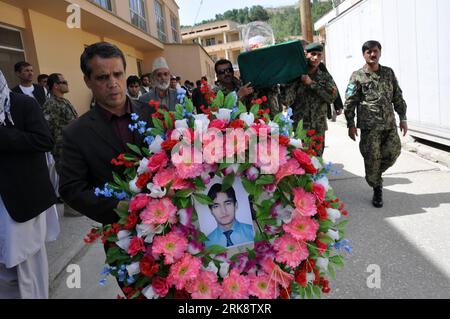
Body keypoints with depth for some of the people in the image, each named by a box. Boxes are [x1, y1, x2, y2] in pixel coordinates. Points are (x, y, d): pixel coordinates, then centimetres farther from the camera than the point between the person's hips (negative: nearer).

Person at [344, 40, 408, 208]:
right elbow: (350, 102, -2)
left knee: (394, 151, -2)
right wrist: (351, 124, -6)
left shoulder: (389, 73, 12)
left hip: (389, 124, 4)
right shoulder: (357, 76, 0)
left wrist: (403, 118, 11)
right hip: (369, 125, -4)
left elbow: (398, 97, 15)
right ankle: (377, 189, 18)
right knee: (372, 158, -1)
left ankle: (376, 174, 26)